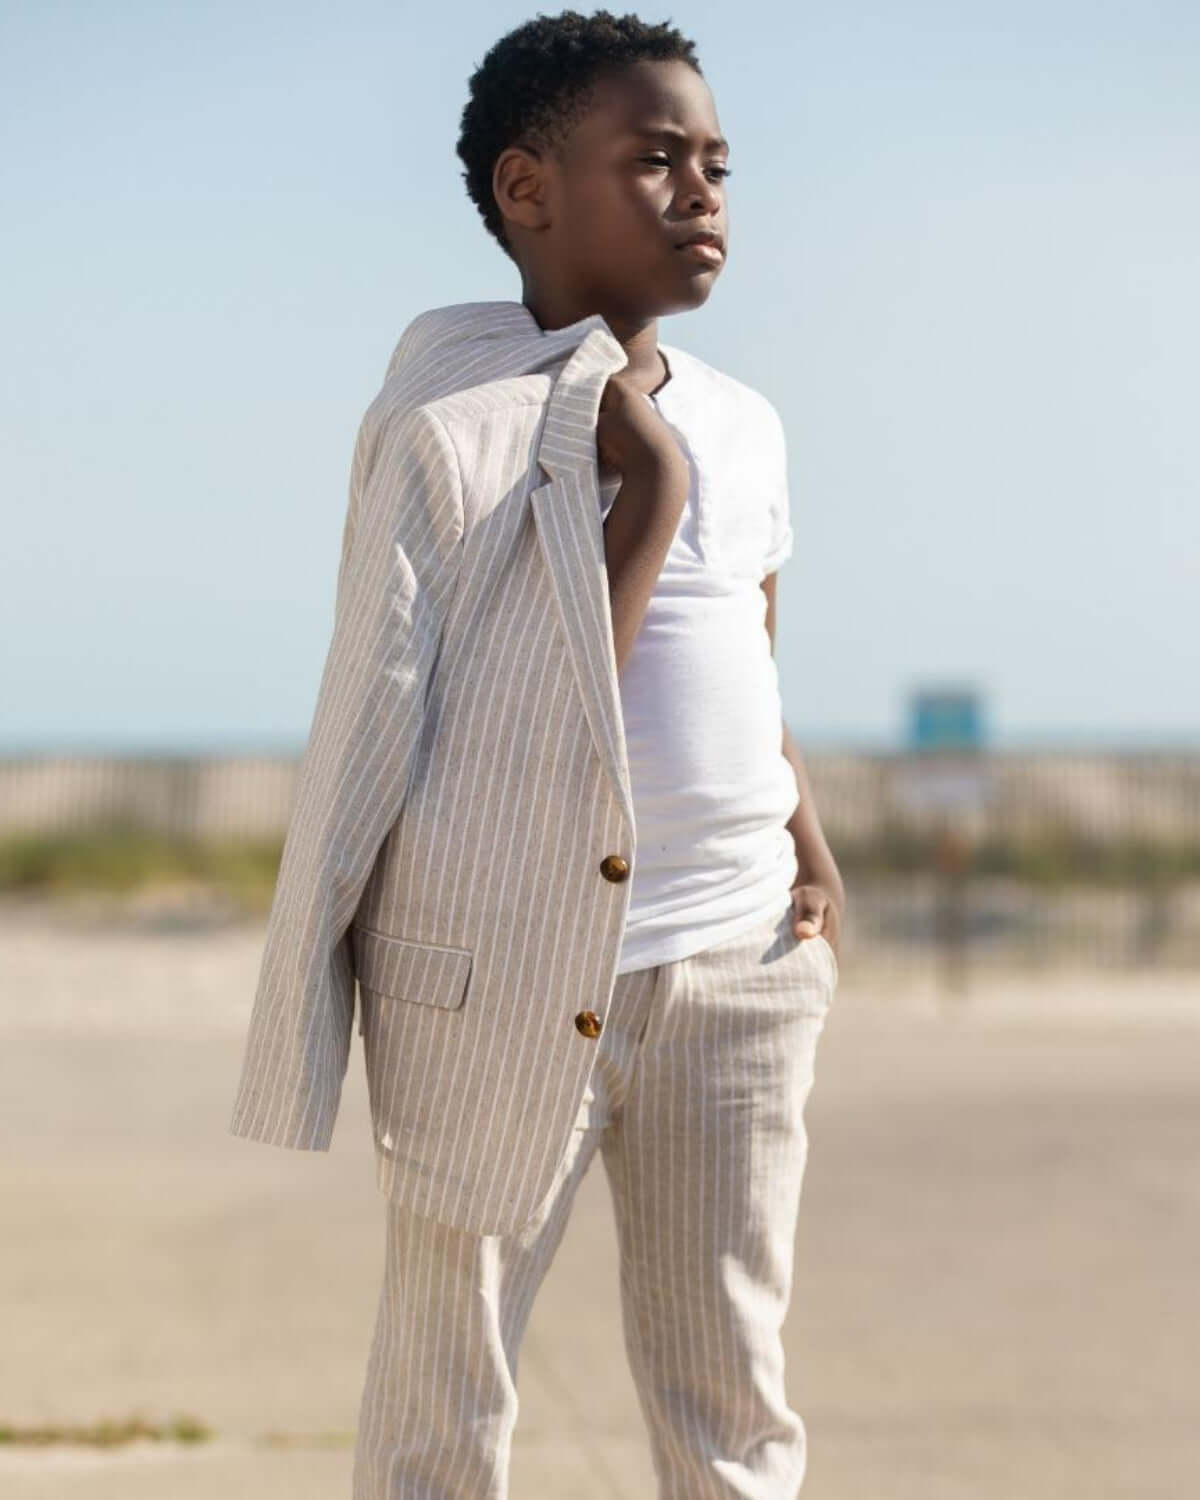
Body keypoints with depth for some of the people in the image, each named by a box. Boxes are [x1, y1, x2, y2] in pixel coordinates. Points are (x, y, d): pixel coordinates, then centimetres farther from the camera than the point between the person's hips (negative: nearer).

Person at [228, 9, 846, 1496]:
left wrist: (809, 840, 7)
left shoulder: (743, 426, 11)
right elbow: (383, 697, -14)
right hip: (499, 974, -5)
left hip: (736, 962, 5)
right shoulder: (446, 423, -7)